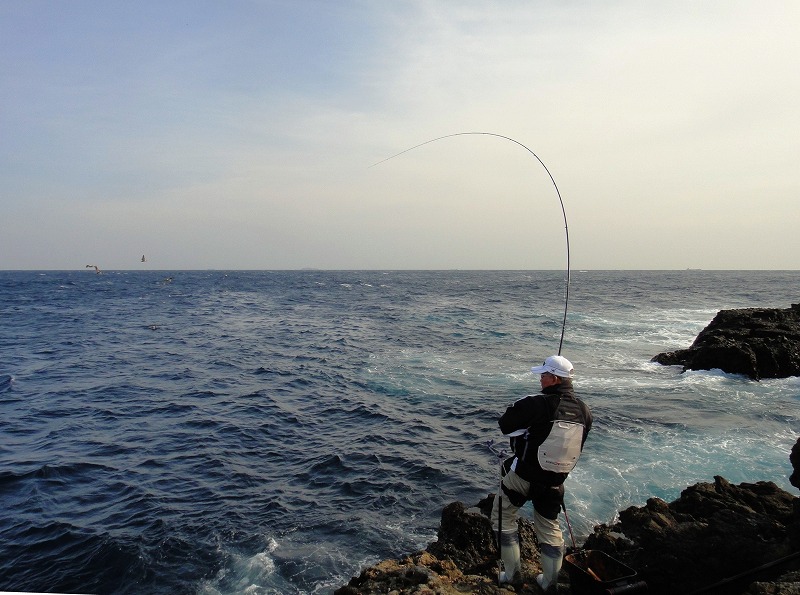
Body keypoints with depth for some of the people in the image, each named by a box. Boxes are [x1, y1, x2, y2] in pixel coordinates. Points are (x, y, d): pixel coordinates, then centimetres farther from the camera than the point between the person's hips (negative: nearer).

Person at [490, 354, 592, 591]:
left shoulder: (536, 404, -24)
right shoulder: (584, 411, -6)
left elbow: (505, 425, -14)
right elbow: (577, 445, 8)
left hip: (522, 476, -5)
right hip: (555, 482, 5)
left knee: (503, 519, 16)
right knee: (549, 528, 23)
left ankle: (511, 573, 22)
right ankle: (549, 581, 34)